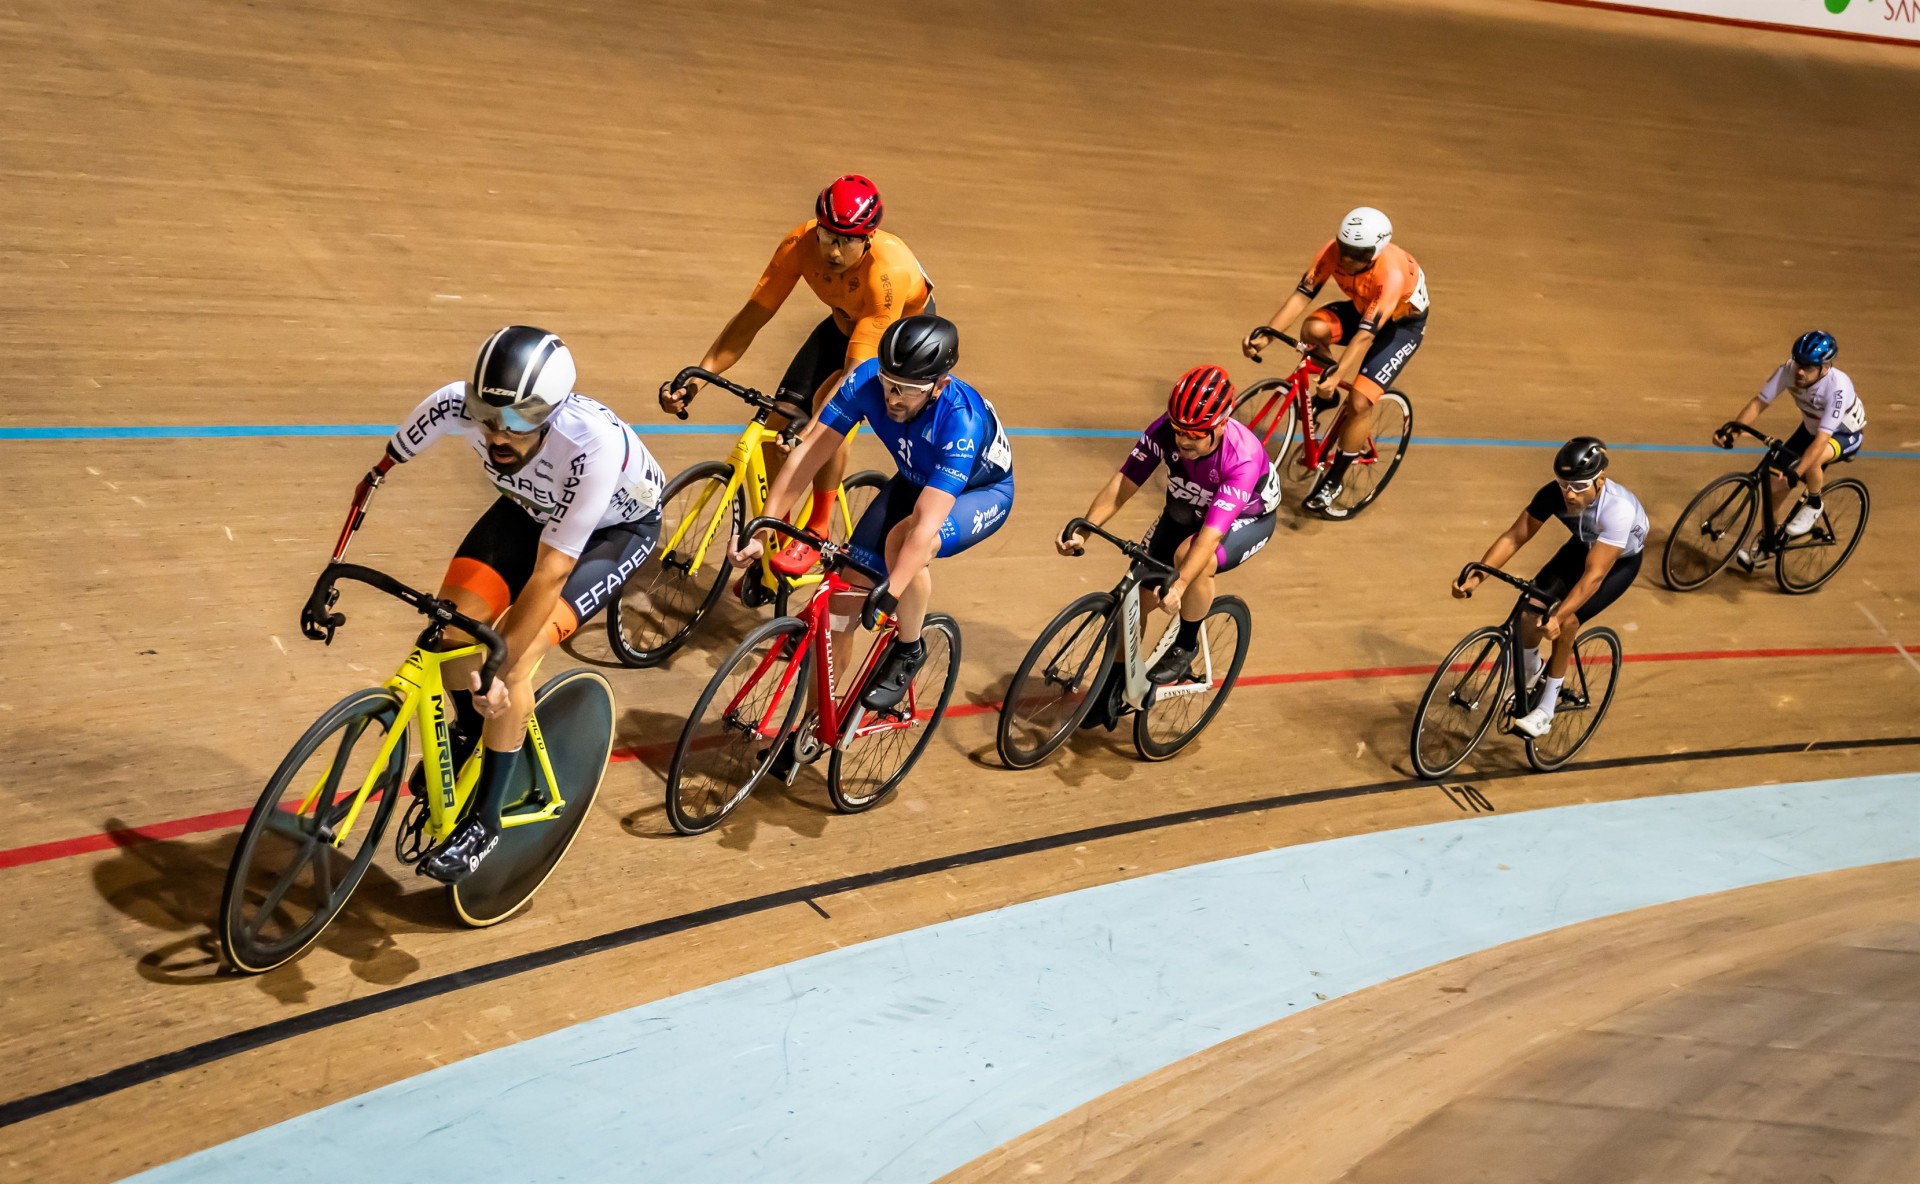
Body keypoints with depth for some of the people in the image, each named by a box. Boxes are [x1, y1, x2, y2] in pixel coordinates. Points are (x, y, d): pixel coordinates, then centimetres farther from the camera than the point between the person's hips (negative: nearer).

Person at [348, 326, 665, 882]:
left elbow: (550, 572, -36)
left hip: (615, 527, -4)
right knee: (451, 626, -11)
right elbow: (376, 475, -15)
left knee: (511, 658, -18)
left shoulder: (594, 445, -42)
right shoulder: (456, 403, -31)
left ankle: (484, 820, 1)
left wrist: (500, 664, -34)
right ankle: (468, 729, 22)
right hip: (531, 506, 5)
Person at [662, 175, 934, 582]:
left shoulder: (887, 271, -41)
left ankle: (817, 532, -17)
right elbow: (751, 317, -26)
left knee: (830, 402, -32)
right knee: (777, 424, -12)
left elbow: (857, 368, -43)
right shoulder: (800, 243, -29)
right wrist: (697, 376, -35)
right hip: (846, 321, 5)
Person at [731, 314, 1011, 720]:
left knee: (903, 539, -36)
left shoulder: (961, 422, -39)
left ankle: (908, 652, -9)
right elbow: (809, 453, -26)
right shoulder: (867, 379, -27)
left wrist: (889, 594, -53)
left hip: (982, 492, -5)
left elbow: (926, 523, -44)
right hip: (915, 480, 5)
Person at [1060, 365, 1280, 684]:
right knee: (1138, 593, -4)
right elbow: (1122, 483, -27)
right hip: (1186, 511, 5)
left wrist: (1179, 585, -56)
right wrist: (1082, 532, -41)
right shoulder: (1164, 431, -29)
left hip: (1247, 518, -5)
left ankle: (1186, 646, -9)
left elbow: (1210, 534, -44)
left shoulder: (1242, 459, -38)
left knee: (1190, 557, -35)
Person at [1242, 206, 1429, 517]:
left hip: (1402, 323, -5)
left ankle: (1334, 481, -1)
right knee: (1313, 329, -28)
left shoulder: (1392, 275, -39)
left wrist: (1337, 377, -51)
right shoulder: (1334, 251, -26)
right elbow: (1302, 294, -28)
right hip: (1363, 308, 5)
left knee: (1359, 402, -18)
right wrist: (1265, 335, -40)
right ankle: (1325, 392, 0)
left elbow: (1366, 335, -43)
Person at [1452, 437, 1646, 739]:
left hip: (1622, 559, -4)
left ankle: (1545, 711, -5)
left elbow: (1594, 575, -45)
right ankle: (1530, 675, 16)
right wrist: (1476, 577, -37)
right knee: (1530, 608, -15)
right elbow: (1513, 537, -25)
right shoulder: (1554, 493, -29)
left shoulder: (1618, 509, -42)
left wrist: (1558, 617, -55)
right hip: (1584, 546, 4)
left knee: (1565, 623, -21)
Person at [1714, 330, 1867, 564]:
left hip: (1846, 435, -5)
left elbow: (1821, 439, -42)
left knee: (1811, 462, -37)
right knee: (1775, 485, -3)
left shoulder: (1838, 387, -38)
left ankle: (1814, 505, -7)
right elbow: (1759, 402, -19)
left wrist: (1796, 473, -52)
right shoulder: (1789, 370, -26)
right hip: (1810, 427, 5)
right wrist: (1730, 430, -33)